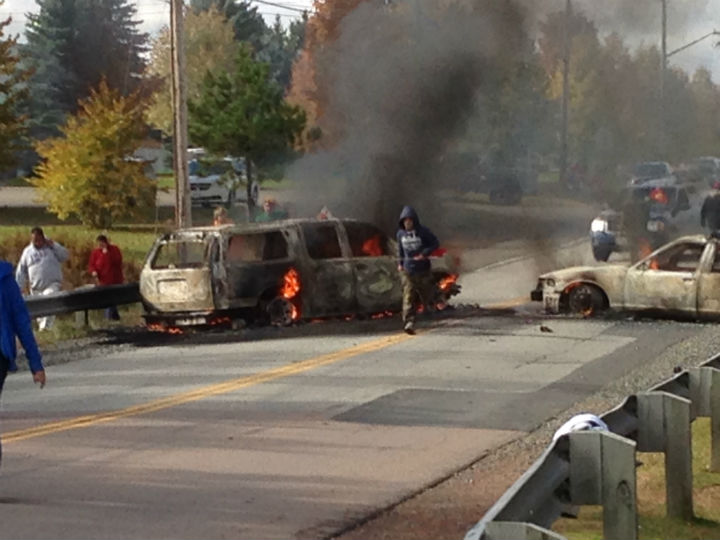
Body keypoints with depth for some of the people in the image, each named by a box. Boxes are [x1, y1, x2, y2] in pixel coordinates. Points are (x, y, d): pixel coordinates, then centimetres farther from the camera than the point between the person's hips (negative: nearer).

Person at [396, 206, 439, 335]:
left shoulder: (423, 232, -8)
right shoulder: (400, 234, 3)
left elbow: (435, 243, -3)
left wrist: (424, 253, -17)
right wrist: (400, 263, 16)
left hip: (423, 269, -2)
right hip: (407, 270, 2)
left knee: (426, 296, 10)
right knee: (408, 297, -12)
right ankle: (409, 323, -19)